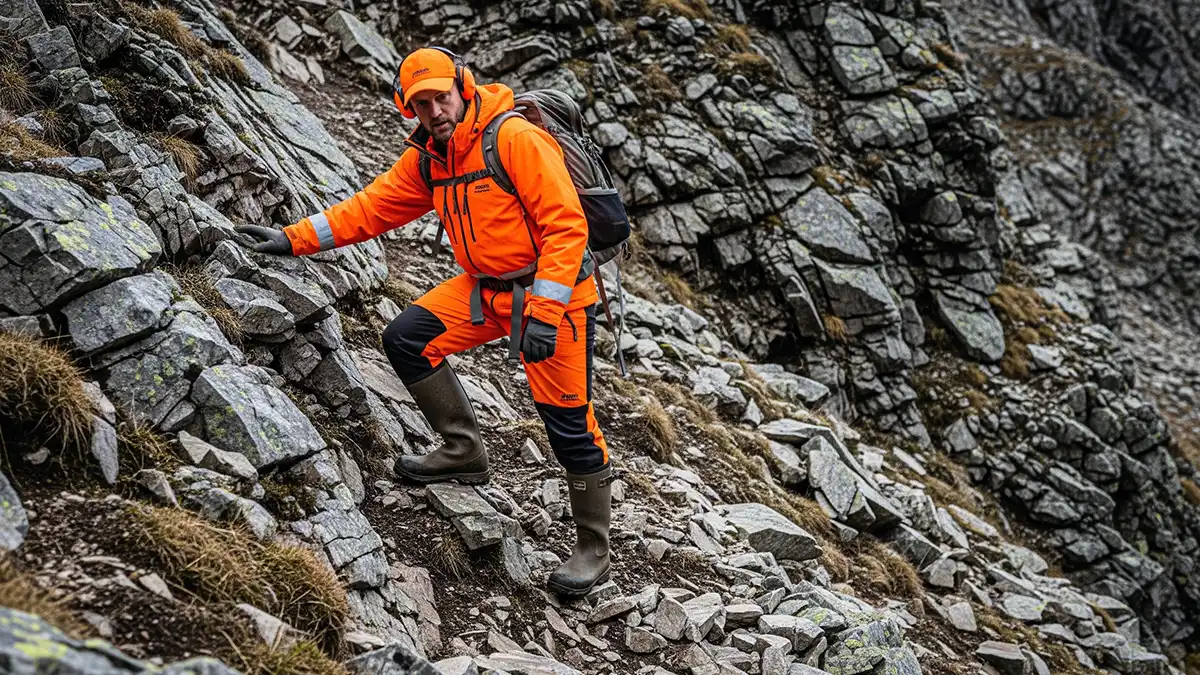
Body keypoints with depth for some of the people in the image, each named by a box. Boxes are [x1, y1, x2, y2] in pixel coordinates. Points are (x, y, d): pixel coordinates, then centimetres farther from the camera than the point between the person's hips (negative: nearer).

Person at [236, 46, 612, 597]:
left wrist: (544, 313, -28)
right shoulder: (426, 161, 4)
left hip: (554, 288, -7)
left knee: (569, 423, -5)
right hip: (485, 288, 7)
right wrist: (294, 238, -2)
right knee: (406, 339, -5)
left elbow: (566, 225, -23)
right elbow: (371, 208, 8)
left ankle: (593, 552, 11)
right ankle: (464, 453, 9)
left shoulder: (516, 139, -20)